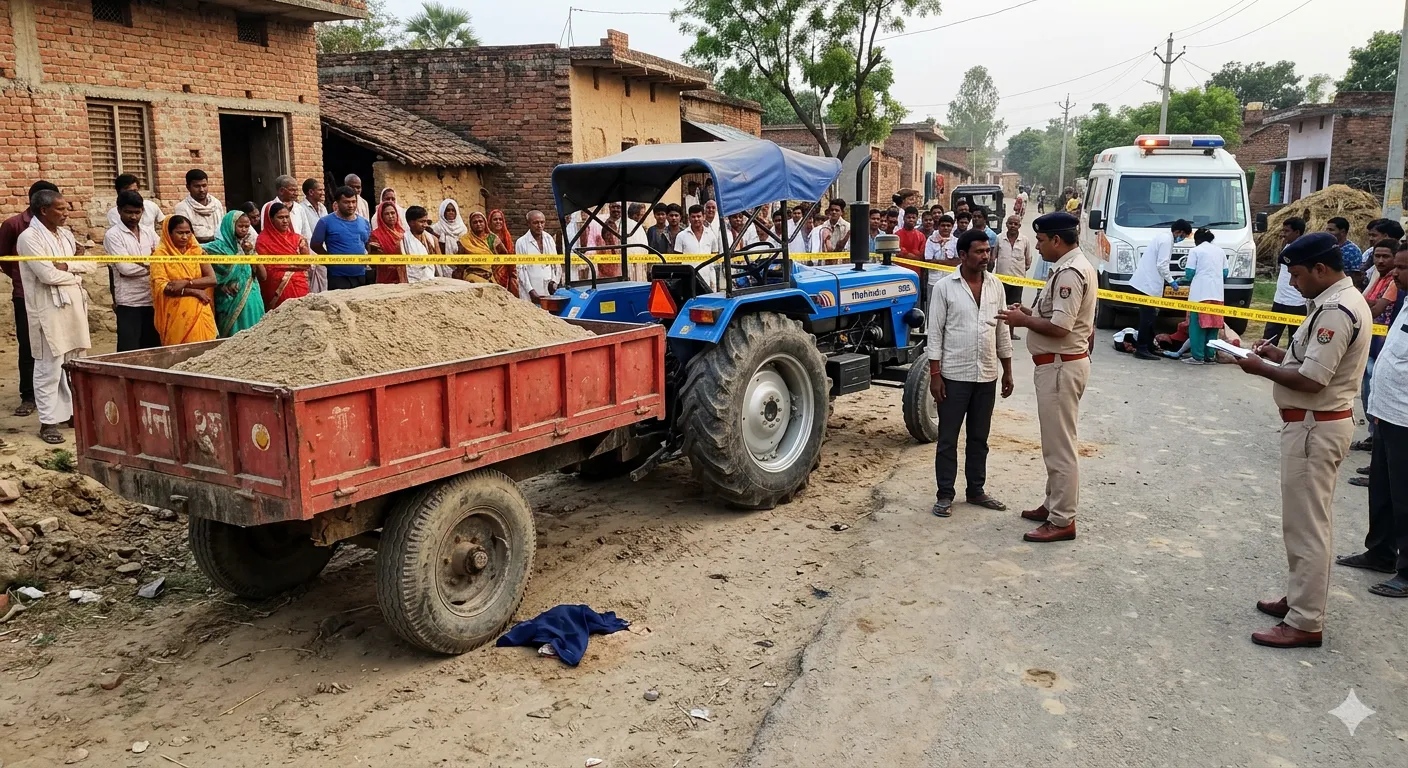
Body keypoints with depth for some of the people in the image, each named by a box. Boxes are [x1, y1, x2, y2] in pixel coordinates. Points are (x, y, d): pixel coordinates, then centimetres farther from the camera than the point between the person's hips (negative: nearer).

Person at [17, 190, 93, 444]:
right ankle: (48, 422, 3)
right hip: (49, 311, -7)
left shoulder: (65, 234, 13)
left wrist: (67, 265, -10)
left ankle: (74, 410, 23)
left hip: (74, 306, 7)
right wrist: (76, 276, -3)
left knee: (75, 364, 12)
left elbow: (90, 263, 8)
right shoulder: (29, 237, -10)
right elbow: (48, 275, -19)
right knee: (50, 367, -3)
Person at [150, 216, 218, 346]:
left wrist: (186, 283, -16)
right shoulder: (160, 255, 0)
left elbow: (212, 279, -2)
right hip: (176, 316, -3)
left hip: (199, 313, 3)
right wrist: (194, 291, -12)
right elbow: (160, 287, -9)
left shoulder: (197, 252, 9)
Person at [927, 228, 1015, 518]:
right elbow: (935, 333, -8)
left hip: (987, 376, 4)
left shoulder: (995, 285, 5)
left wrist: (1007, 371, 10)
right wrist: (934, 374, -12)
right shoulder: (944, 286, -8)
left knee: (979, 438, 14)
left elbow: (1002, 331, 11)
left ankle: (976, 490, 26)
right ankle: (945, 495, 13)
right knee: (948, 439, 4)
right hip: (954, 375, -4)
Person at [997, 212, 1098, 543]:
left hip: (1060, 366, -11)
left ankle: (1062, 521, 2)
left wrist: (1023, 320, -13)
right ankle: (1055, 504, 31)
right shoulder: (1076, 266, 14)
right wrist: (1032, 314, 11)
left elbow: (1059, 327, -26)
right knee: (1057, 442, 19)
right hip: (1061, 363, 11)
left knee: (1059, 445, -4)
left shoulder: (1069, 272, -20)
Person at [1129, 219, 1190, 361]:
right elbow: (1162, 265, -17)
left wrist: (1169, 279, 22)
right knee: (1148, 317, -8)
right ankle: (1142, 349, -7)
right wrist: (1171, 281, -7)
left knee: (1150, 316, 13)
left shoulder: (1163, 237, 19)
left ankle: (1149, 346, 18)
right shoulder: (1166, 240, -12)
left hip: (1147, 282, 10)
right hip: (1149, 284, -10)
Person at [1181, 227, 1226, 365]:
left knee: (1197, 325, -3)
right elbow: (1225, 273, 16)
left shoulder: (1195, 251, 1)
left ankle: (1197, 356, -6)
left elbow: (1189, 274, -3)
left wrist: (1186, 279, 18)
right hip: (1217, 294, 5)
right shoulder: (1220, 251, 15)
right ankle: (1210, 356, 7)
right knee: (1213, 325, 7)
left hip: (1199, 293, -5)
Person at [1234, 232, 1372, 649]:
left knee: (1306, 525, -4)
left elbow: (1311, 379, -26)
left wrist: (1260, 368, -13)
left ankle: (1304, 623, 4)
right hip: (1319, 423, 11)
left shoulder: (1335, 311, -22)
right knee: (1307, 521, 20)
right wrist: (1279, 353, 6)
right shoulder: (1340, 301, 12)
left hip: (1315, 427, -11)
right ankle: (1300, 598, 32)